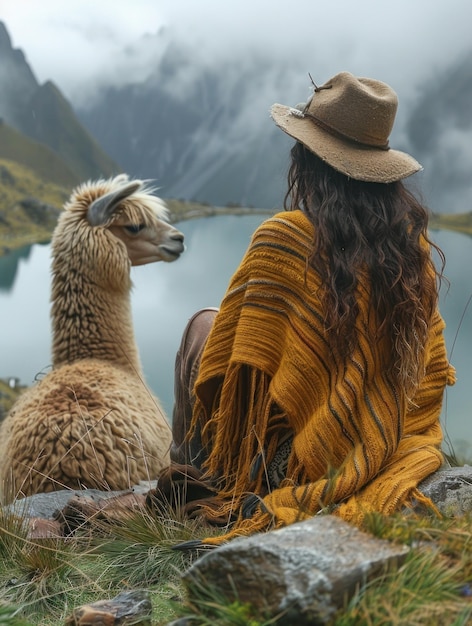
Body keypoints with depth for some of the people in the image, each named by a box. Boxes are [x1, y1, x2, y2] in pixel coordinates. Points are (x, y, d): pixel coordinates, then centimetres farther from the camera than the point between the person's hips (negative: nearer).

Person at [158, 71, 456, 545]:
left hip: (285, 462, -5)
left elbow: (239, 368, -16)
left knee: (202, 323, 19)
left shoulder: (283, 238, -21)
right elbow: (430, 373, 2)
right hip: (382, 451, 6)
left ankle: (189, 480, 30)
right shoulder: (414, 244, -6)